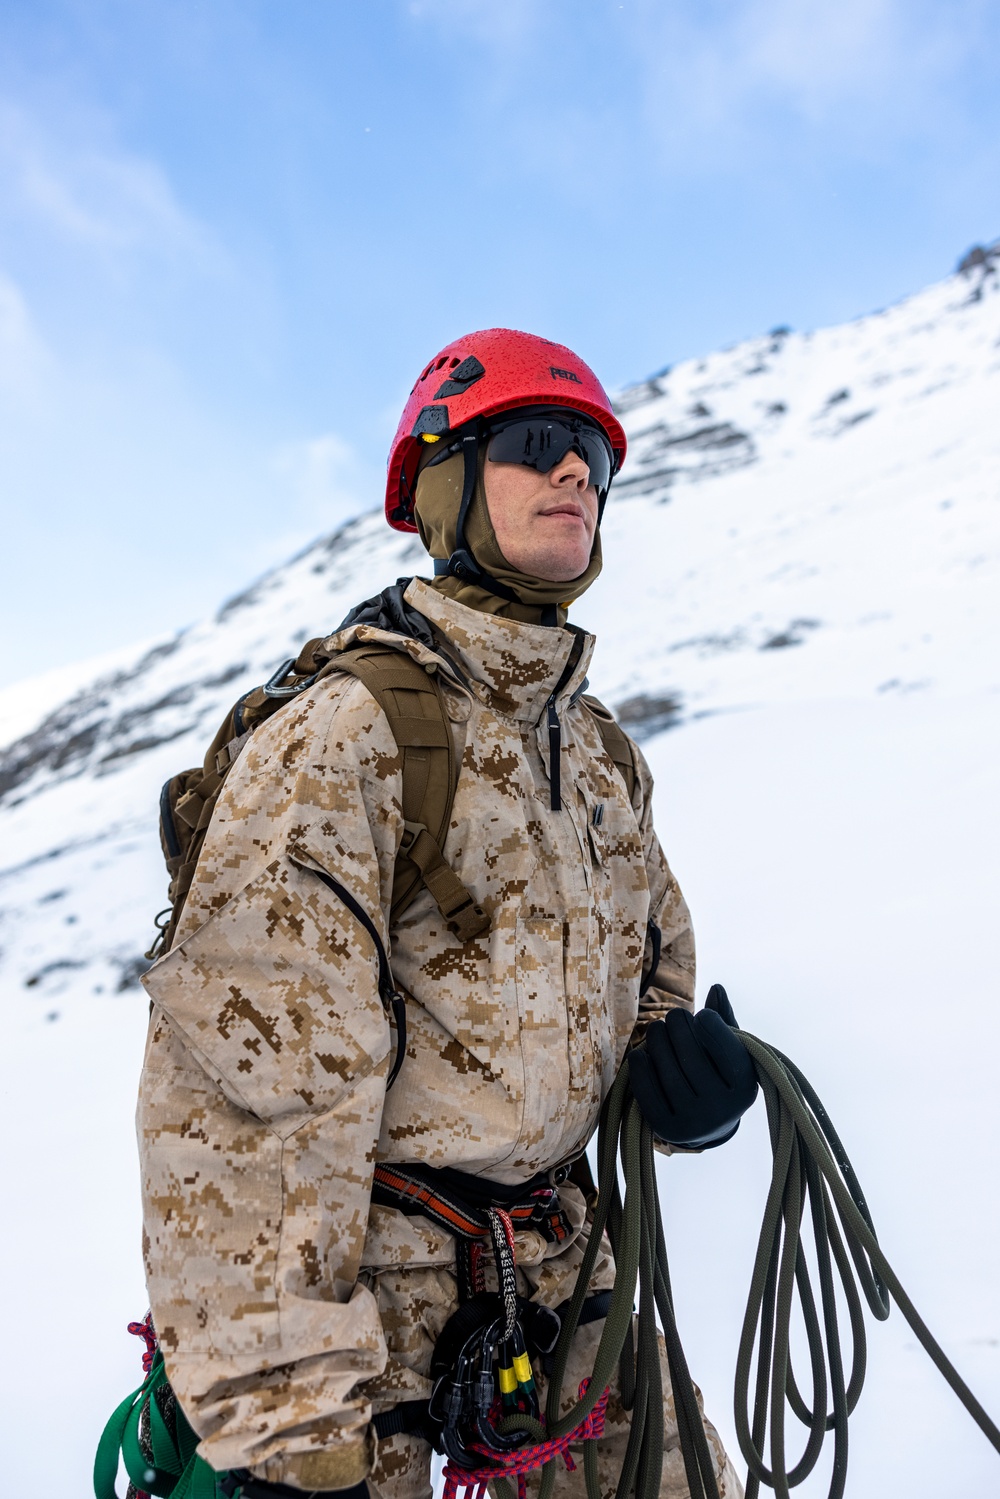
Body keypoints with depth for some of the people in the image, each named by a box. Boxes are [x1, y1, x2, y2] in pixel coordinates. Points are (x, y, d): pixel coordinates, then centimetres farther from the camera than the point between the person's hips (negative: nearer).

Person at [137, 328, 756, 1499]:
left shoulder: (598, 748, 6)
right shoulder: (342, 739, -19)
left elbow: (653, 936, 21)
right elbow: (245, 1087, -23)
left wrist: (671, 1037, -3)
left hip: (552, 1258, 7)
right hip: (367, 1269, -7)